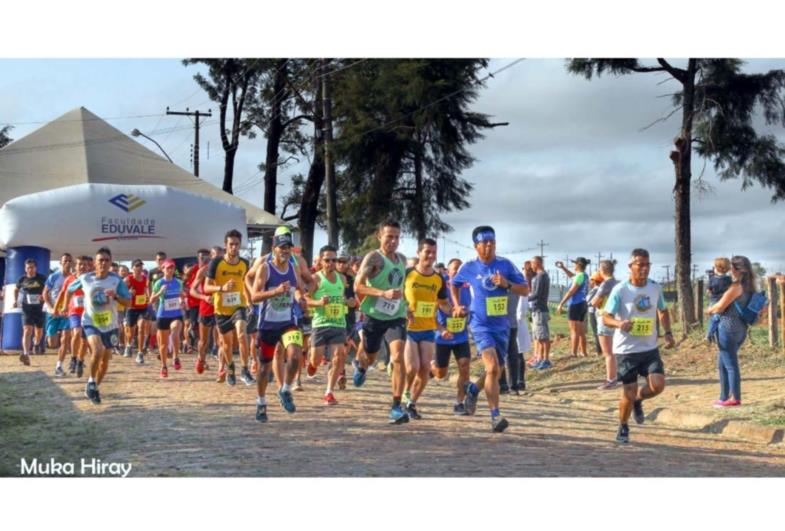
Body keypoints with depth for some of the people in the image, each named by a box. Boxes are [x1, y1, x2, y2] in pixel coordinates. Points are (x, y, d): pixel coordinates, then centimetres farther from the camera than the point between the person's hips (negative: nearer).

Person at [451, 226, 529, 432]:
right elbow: (453, 284, 18)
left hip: (501, 324, 4)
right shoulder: (469, 267, -2)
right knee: (493, 367, -21)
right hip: (481, 324, -4)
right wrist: (457, 306, 7)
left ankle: (473, 389, 44)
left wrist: (507, 284, -16)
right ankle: (495, 416, -17)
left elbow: (525, 290, 0)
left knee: (496, 371, 13)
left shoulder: (505, 265, 0)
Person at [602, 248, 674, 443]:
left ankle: (638, 400, 20)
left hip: (650, 349, 4)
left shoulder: (655, 288, 2)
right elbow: (606, 317, -14)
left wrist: (668, 333, 6)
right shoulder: (620, 290, -12)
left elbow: (663, 311, 19)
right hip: (626, 350, -3)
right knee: (628, 394, -1)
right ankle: (623, 428, 26)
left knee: (658, 385, -14)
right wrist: (619, 323, -35)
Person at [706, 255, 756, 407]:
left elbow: (720, 307, -13)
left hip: (728, 328, -9)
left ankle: (735, 399, 2)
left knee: (730, 364, -2)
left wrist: (709, 310, 6)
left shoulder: (736, 287, -15)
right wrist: (714, 309, 20)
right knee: (722, 363, 17)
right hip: (740, 328, 9)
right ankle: (724, 397, 21)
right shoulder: (748, 287, 11)